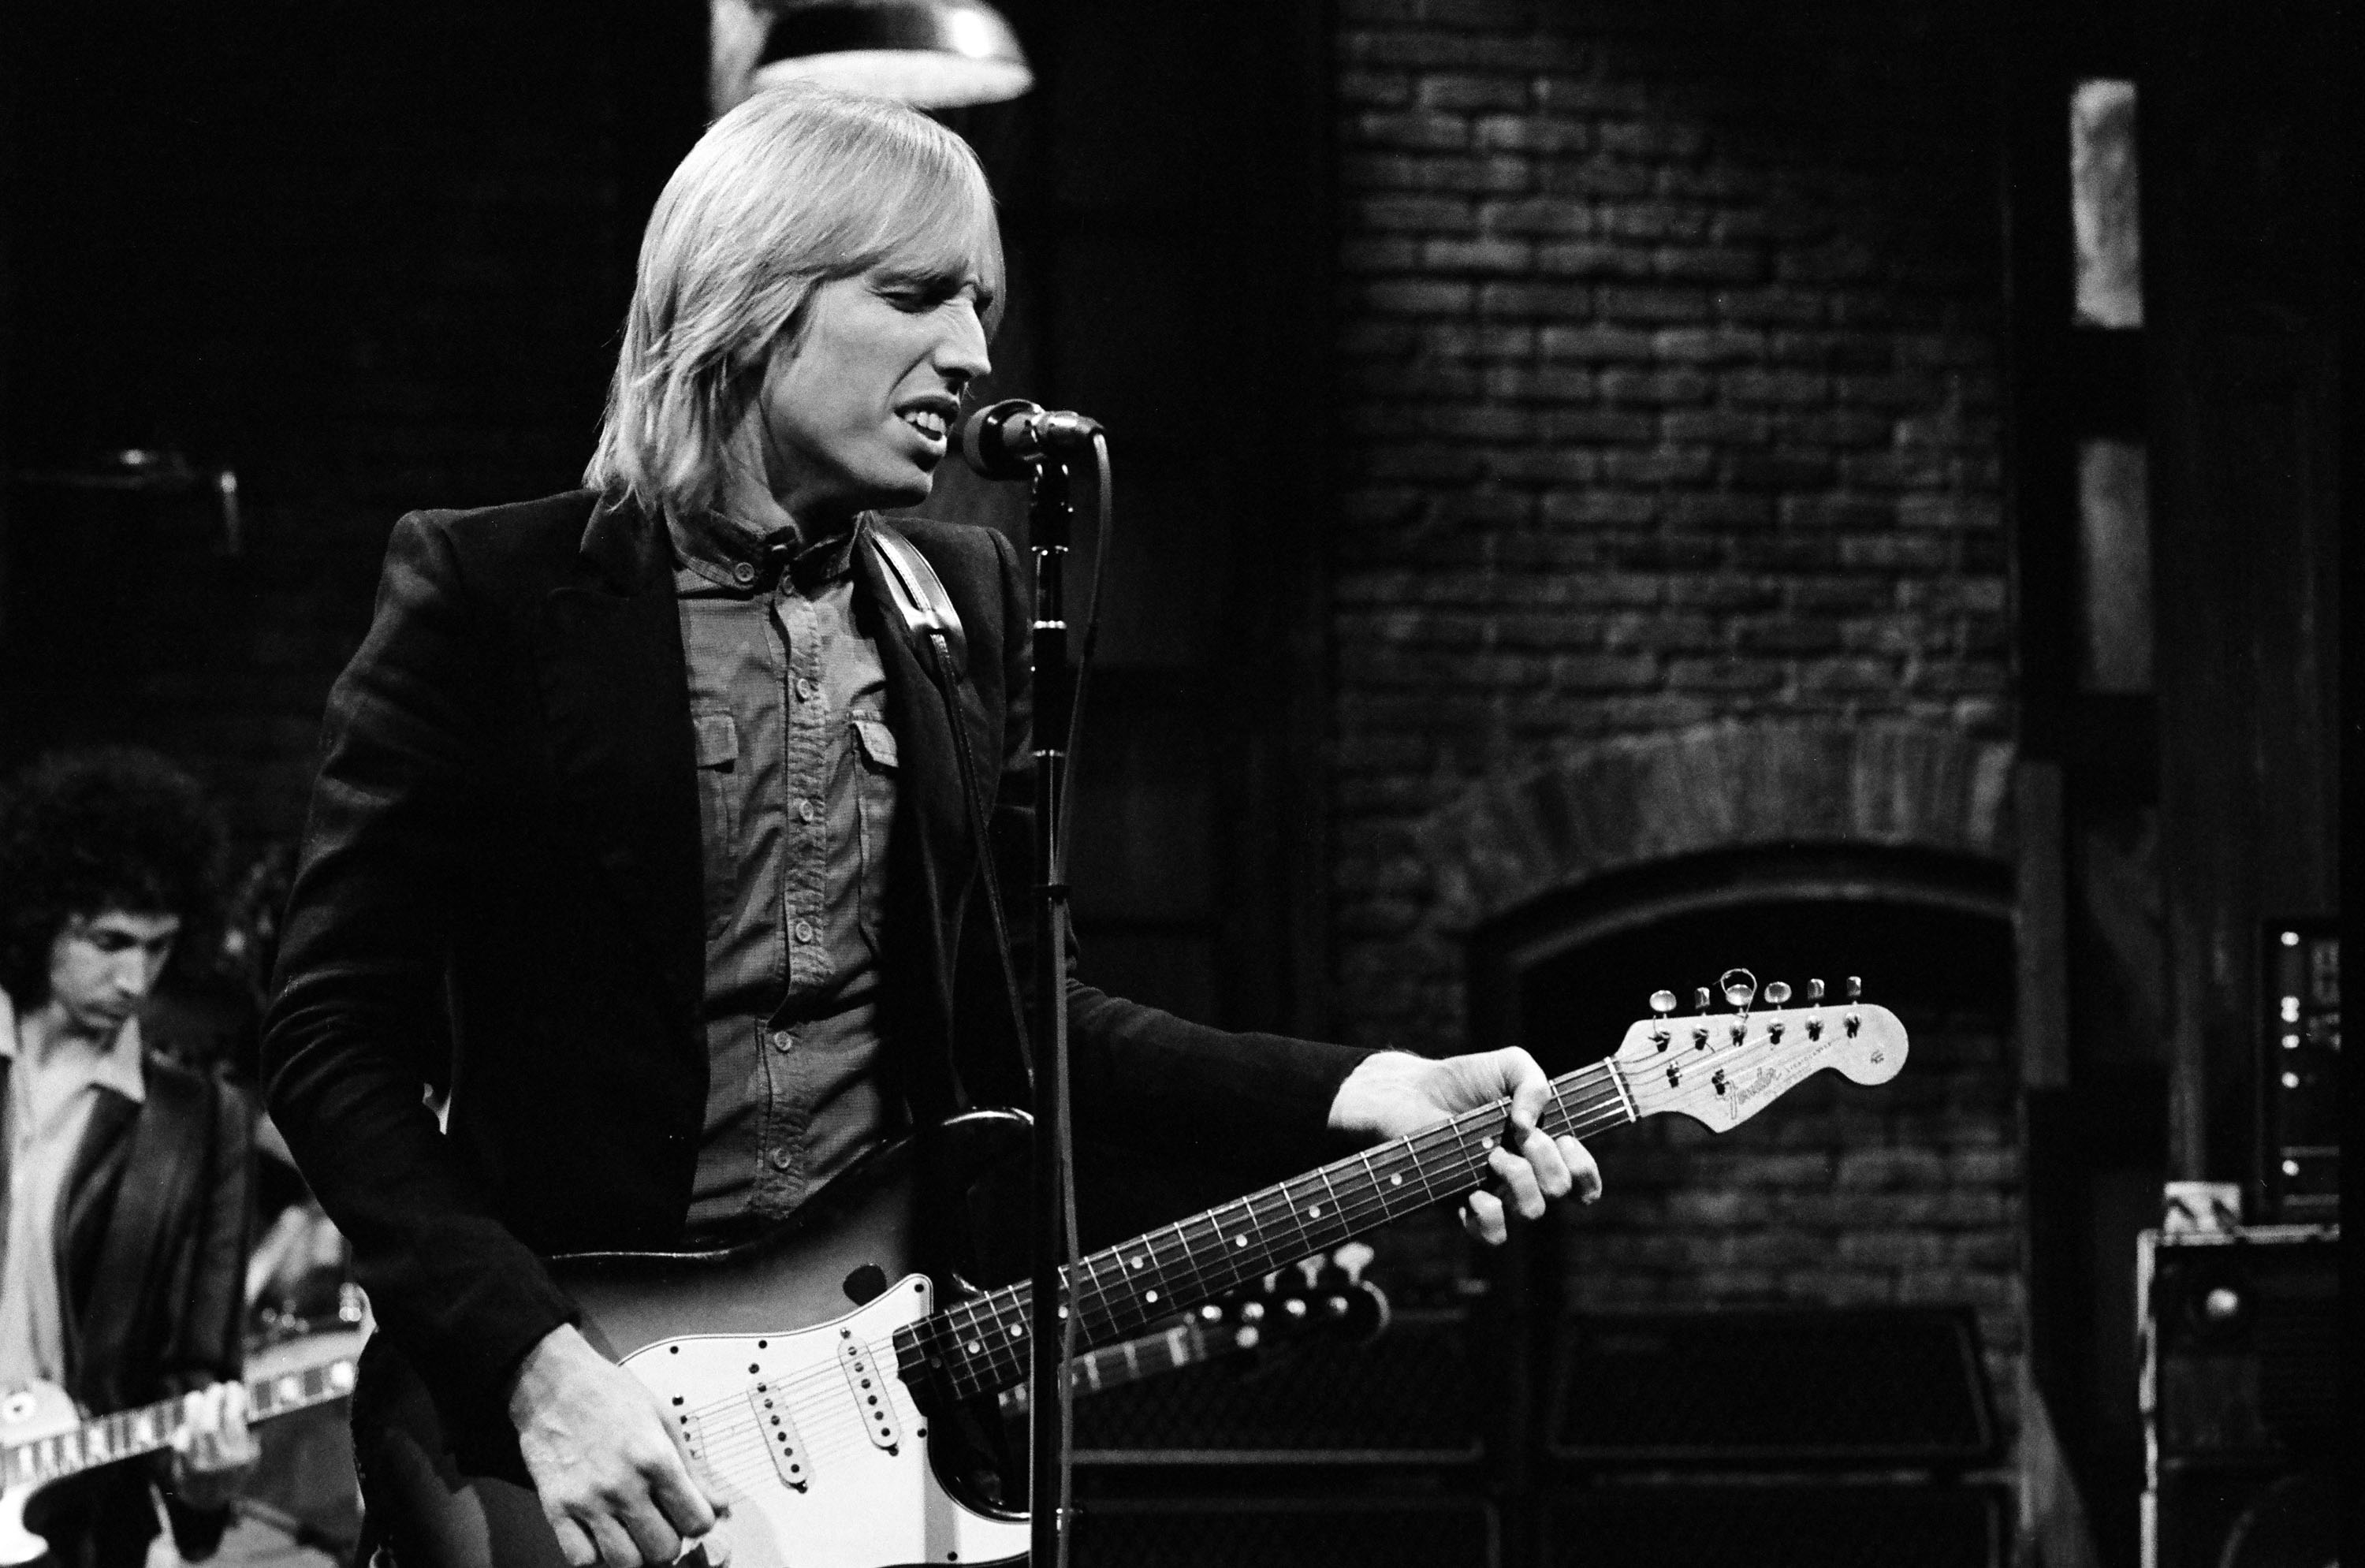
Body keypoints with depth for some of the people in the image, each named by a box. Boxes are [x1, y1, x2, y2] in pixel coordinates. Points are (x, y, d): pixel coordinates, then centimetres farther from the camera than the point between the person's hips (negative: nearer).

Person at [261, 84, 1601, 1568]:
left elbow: (1007, 1007, 11)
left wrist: (1353, 1096, -2)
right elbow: (335, 1040, -8)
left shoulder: (969, 595, 9)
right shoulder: (488, 594, -7)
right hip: (537, 1436, -4)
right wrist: (541, 1364, -19)